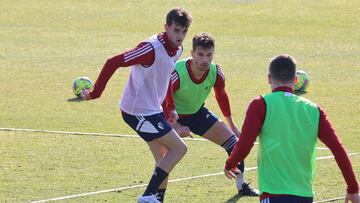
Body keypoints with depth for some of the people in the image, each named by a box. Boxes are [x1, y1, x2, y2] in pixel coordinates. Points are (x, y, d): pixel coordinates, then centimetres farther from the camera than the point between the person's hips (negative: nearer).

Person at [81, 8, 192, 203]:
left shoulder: (177, 50, 5)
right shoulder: (152, 48, -24)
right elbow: (113, 63, -23)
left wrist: (170, 108, 19)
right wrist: (95, 93, -21)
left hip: (152, 110, 9)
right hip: (139, 112, -9)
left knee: (163, 160, 11)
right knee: (179, 148, -9)